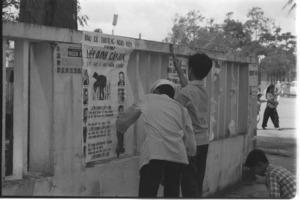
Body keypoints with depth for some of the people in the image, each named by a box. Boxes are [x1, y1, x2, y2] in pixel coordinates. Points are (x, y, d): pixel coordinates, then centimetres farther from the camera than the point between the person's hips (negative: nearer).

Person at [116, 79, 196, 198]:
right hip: (177, 154, 3)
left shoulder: (147, 100, 25)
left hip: (153, 154, -3)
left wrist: (120, 144, 50)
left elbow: (121, 123, 34)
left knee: (147, 194, -4)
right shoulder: (181, 109, 28)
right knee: (172, 194, 16)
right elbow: (191, 148, 22)